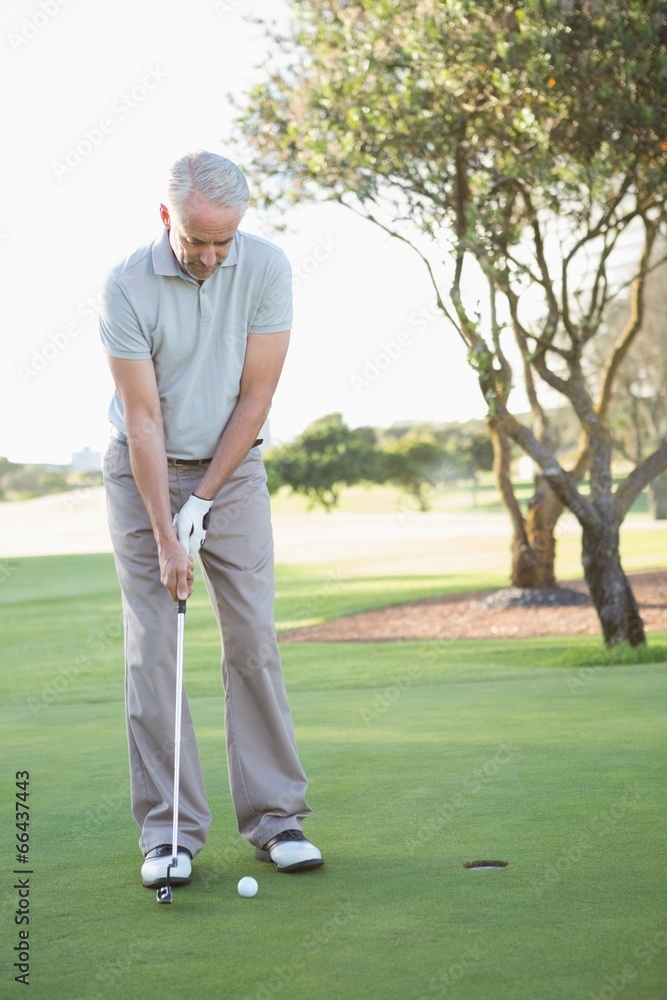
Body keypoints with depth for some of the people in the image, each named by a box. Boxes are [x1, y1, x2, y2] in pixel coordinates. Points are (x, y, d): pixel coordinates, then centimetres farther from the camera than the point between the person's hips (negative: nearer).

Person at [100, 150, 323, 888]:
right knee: (152, 648, -5)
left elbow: (255, 396, -11)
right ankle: (168, 832, 0)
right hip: (144, 473, -1)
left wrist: (201, 503, -13)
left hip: (232, 469, 2)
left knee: (253, 639, -1)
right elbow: (143, 418, -17)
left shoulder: (265, 268, -13)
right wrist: (166, 537, -20)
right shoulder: (127, 287, -18)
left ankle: (275, 816, 6)